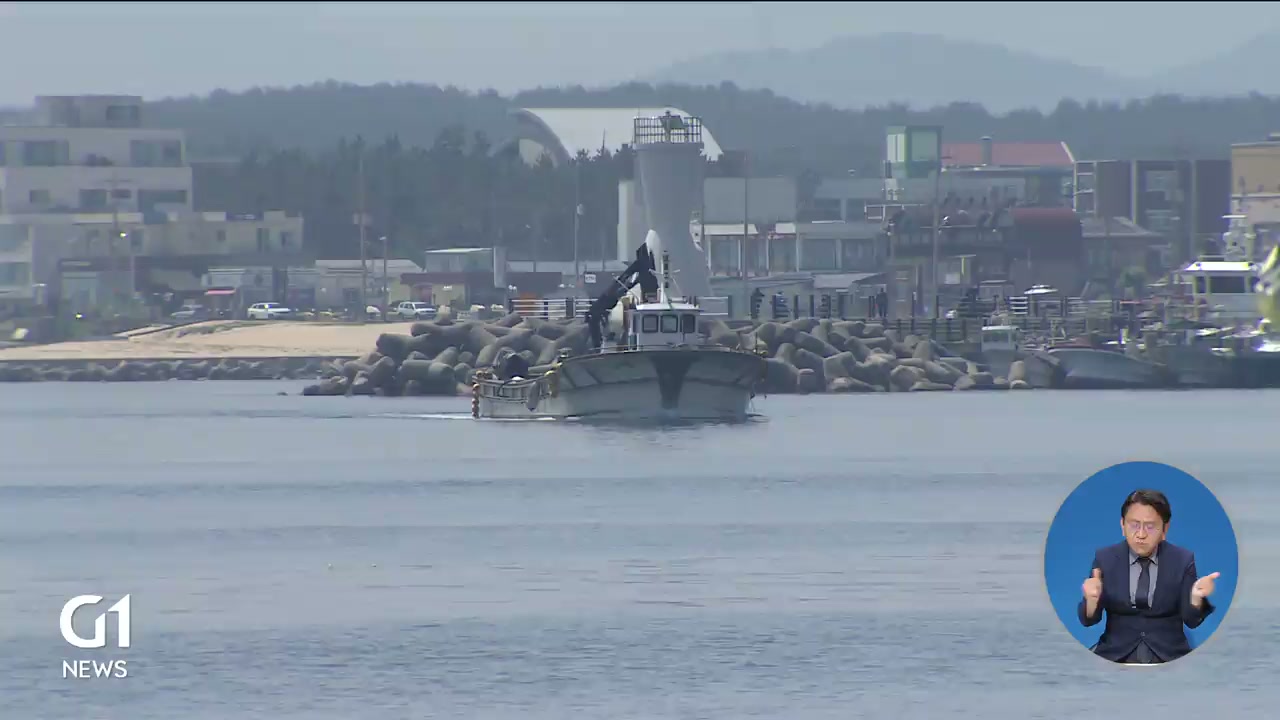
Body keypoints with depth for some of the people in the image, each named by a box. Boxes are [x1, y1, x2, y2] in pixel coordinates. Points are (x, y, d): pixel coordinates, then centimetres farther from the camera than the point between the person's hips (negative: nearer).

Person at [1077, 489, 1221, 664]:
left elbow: (1191, 620, 0)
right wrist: (1092, 599, -21)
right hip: (1116, 654, 0)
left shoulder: (1182, 560, 2)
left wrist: (1196, 597, -21)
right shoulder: (1105, 558, 3)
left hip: (1169, 655, 0)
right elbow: (1089, 619, 1)